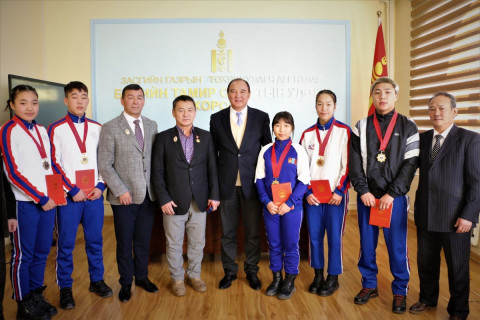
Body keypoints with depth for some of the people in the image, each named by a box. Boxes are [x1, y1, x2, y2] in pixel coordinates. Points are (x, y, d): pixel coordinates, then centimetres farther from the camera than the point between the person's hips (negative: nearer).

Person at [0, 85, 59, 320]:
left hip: (48, 200, 6)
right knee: (23, 254, 6)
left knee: (42, 252, 13)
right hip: (25, 203, -6)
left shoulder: (41, 130, 11)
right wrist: (40, 198, -11)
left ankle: (37, 296, 28)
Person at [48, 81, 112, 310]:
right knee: (66, 244, 6)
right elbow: (54, 164, -5)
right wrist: (73, 190, -10)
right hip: (68, 196, -3)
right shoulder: (56, 128, -1)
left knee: (95, 240, 12)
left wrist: (101, 185, -3)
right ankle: (65, 287, 20)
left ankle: (97, 280, 27)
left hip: (95, 195, 3)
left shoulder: (97, 128, 9)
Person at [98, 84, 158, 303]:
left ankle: (142, 276, 35)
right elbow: (105, 165, -7)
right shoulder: (110, 128, -5)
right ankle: (126, 282, 29)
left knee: (144, 240, 15)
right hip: (124, 196, -3)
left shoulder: (151, 125, 8)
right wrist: (121, 191, -13)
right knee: (124, 243, 10)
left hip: (148, 194, 4)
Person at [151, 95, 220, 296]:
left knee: (197, 243, 13)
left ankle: (194, 275, 33)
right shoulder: (163, 138, -2)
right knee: (174, 244, 10)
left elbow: (212, 167, 5)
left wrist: (214, 195, 0)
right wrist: (163, 199, -10)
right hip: (174, 202, -2)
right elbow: (157, 172, -4)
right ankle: (177, 278, 29)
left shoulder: (205, 137, 5)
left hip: (200, 202, 2)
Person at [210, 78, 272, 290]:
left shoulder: (261, 117, 1)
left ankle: (251, 271, 29)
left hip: (252, 184, 0)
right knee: (227, 232, 12)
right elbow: (213, 153, 6)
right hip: (226, 184, 1)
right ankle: (229, 271, 30)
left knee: (253, 232, 10)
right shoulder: (216, 118, 3)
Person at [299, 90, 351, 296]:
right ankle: (318, 275, 24)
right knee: (314, 235, 8)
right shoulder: (308, 134, 8)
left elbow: (348, 164, -5)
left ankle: (333, 278, 19)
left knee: (334, 236, 2)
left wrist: (340, 191, -10)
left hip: (335, 194, -3)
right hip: (312, 195, 3)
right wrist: (307, 192, -1)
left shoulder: (344, 131, -2)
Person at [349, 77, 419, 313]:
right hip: (366, 197, 2)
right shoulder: (361, 127, 5)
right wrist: (363, 191, -9)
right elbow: (355, 162, 1)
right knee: (367, 244, 10)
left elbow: (410, 164, -4)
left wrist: (392, 194, -12)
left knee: (397, 246, 5)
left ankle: (400, 291, 24)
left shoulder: (408, 127, 1)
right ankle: (369, 285, 29)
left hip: (395, 198, -1)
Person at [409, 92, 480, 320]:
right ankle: (428, 299, 39)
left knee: (457, 267, 12)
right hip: (426, 215, 4)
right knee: (426, 262, 18)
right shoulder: (422, 139, 7)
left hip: (455, 217, -4)